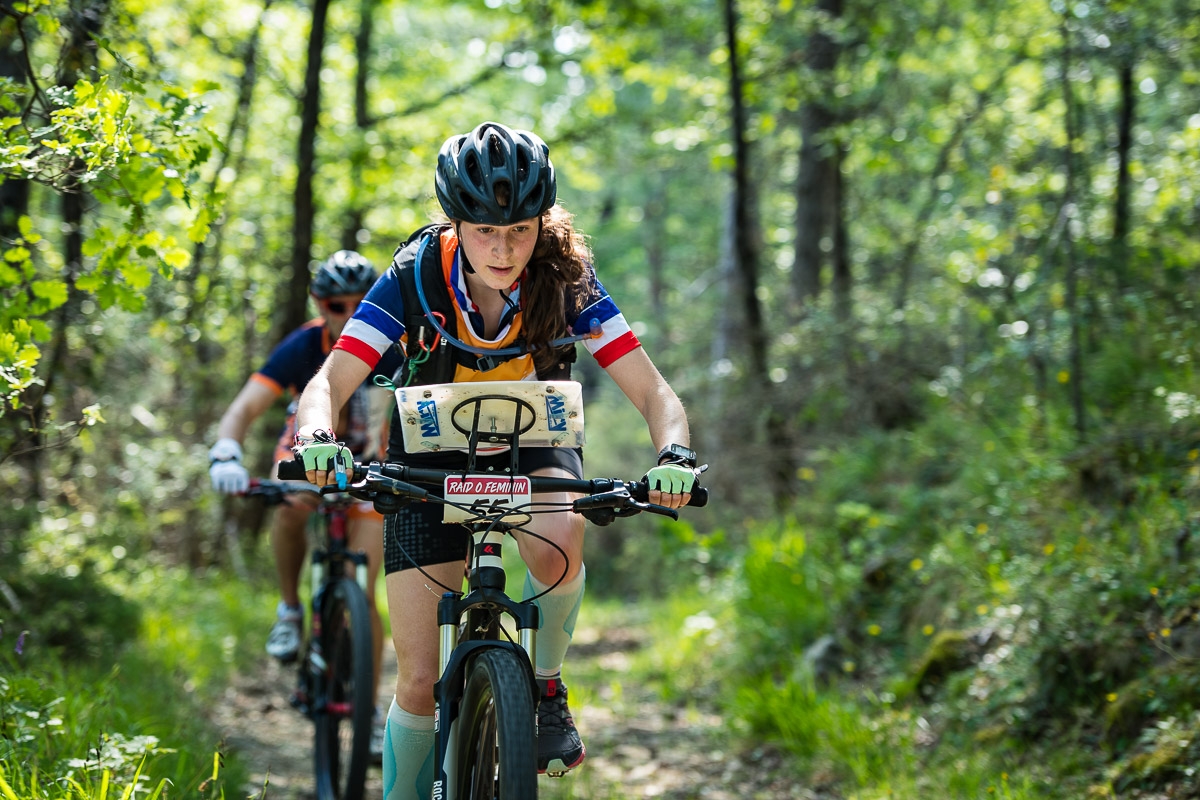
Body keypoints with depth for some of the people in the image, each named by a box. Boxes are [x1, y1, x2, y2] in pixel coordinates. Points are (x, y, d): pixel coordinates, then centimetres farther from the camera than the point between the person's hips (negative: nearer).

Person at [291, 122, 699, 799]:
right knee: (421, 680, -5)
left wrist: (675, 454, -46)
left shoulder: (564, 279, -22)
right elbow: (331, 381, -29)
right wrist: (317, 437, -51)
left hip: (531, 441, 0)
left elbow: (652, 391, -25)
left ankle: (547, 685, -9)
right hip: (432, 451, 0)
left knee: (560, 542, -37)